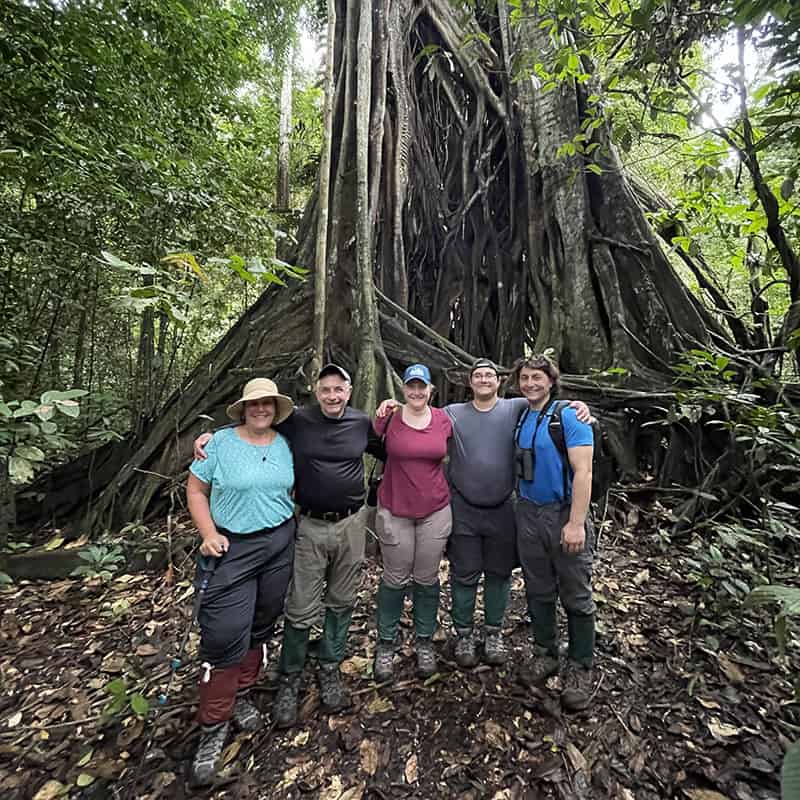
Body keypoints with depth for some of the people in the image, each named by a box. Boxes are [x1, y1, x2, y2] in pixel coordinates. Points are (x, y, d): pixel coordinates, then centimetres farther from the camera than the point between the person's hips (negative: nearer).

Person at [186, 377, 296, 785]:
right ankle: (213, 726, 17)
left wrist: (291, 523, 5)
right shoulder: (220, 442, -7)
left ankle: (240, 696, 38)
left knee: (261, 626, 15)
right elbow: (195, 490, -2)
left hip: (280, 543, 4)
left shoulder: (285, 445, 3)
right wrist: (209, 534, -12)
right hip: (233, 548, -3)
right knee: (225, 634, -4)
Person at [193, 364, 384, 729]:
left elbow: (390, 454, 13)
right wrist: (212, 434, -6)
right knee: (301, 609, 8)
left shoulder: (362, 423, -1)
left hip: (350, 524, 2)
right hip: (310, 527, -1)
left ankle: (330, 669, 39)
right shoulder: (297, 421, -6)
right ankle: (289, 680, 33)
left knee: (341, 602, 16)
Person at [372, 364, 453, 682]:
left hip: (435, 512, 2)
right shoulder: (388, 416, -7)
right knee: (395, 579, 10)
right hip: (395, 511, -1)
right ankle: (386, 644, 32)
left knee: (427, 579, 14)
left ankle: (424, 642, 36)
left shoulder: (442, 419, -1)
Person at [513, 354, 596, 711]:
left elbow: (583, 472, -17)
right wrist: (521, 507, 7)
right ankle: (545, 653, 35)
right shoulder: (520, 419, 7)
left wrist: (576, 523, -22)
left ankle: (580, 669, 25)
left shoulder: (569, 417, -11)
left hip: (564, 514, -5)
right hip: (528, 514, 6)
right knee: (538, 590, 16)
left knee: (576, 596, 7)